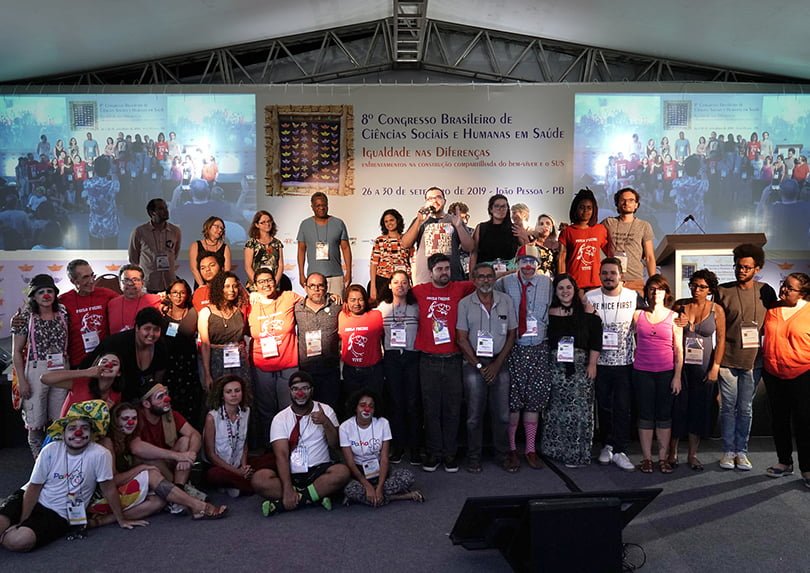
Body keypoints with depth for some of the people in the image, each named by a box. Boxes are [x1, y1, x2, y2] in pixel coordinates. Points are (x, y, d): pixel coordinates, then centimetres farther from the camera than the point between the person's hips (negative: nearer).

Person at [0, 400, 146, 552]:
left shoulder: (100, 455, -19)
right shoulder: (50, 450, -12)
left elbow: (109, 489, -9)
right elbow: (34, 487, -5)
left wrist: (121, 520, -2)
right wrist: (22, 522, -10)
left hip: (59, 516, -1)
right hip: (30, 501, 2)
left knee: (21, 541, -26)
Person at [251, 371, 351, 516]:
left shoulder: (325, 410, 5)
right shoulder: (280, 418, 0)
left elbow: (334, 444, -1)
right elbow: (281, 455, -11)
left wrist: (326, 422, -20)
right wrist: (287, 489, -24)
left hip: (319, 470, 1)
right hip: (291, 473, 0)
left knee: (342, 472, -32)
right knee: (259, 479, -28)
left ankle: (281, 504, -26)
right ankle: (316, 497, -24)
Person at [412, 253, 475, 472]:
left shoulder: (459, 289, 3)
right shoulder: (420, 291, 4)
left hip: (453, 360, 0)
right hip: (428, 361, 0)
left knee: (452, 409, 5)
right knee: (431, 409, 5)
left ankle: (450, 453, 15)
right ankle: (433, 452, 15)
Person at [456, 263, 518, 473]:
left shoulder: (505, 301, 5)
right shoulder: (465, 303, 0)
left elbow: (512, 334, 6)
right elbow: (461, 339, -1)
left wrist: (497, 364, -2)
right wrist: (479, 365, -6)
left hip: (499, 363, 2)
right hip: (473, 363, -2)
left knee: (502, 414, 4)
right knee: (474, 414, 2)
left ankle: (503, 455, 19)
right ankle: (474, 458, 13)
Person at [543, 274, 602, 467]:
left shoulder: (585, 310, 2)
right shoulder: (549, 312, 5)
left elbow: (596, 337, 0)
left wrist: (592, 363, -5)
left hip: (581, 365, -1)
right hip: (555, 366, 2)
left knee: (580, 408, -2)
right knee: (556, 408, 7)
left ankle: (577, 454, 8)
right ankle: (556, 450, 19)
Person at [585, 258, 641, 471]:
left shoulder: (633, 297, -3)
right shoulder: (589, 298, -1)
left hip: (625, 362, -1)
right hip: (600, 362, 1)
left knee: (623, 407, -1)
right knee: (604, 406, 11)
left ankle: (619, 451, 7)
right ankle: (607, 444, 26)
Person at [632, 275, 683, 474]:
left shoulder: (673, 317, 3)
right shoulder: (638, 315, 4)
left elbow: (678, 349, 2)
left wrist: (677, 376, -2)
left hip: (666, 372, 0)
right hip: (642, 372, 0)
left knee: (664, 415, 5)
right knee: (645, 415, 4)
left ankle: (663, 458, 13)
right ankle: (646, 458, 11)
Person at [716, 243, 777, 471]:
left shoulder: (766, 291, 4)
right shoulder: (723, 291, -1)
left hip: (753, 359, 1)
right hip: (727, 358, -1)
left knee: (745, 408, 9)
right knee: (728, 407, 5)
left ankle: (741, 451, 19)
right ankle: (728, 451, 15)